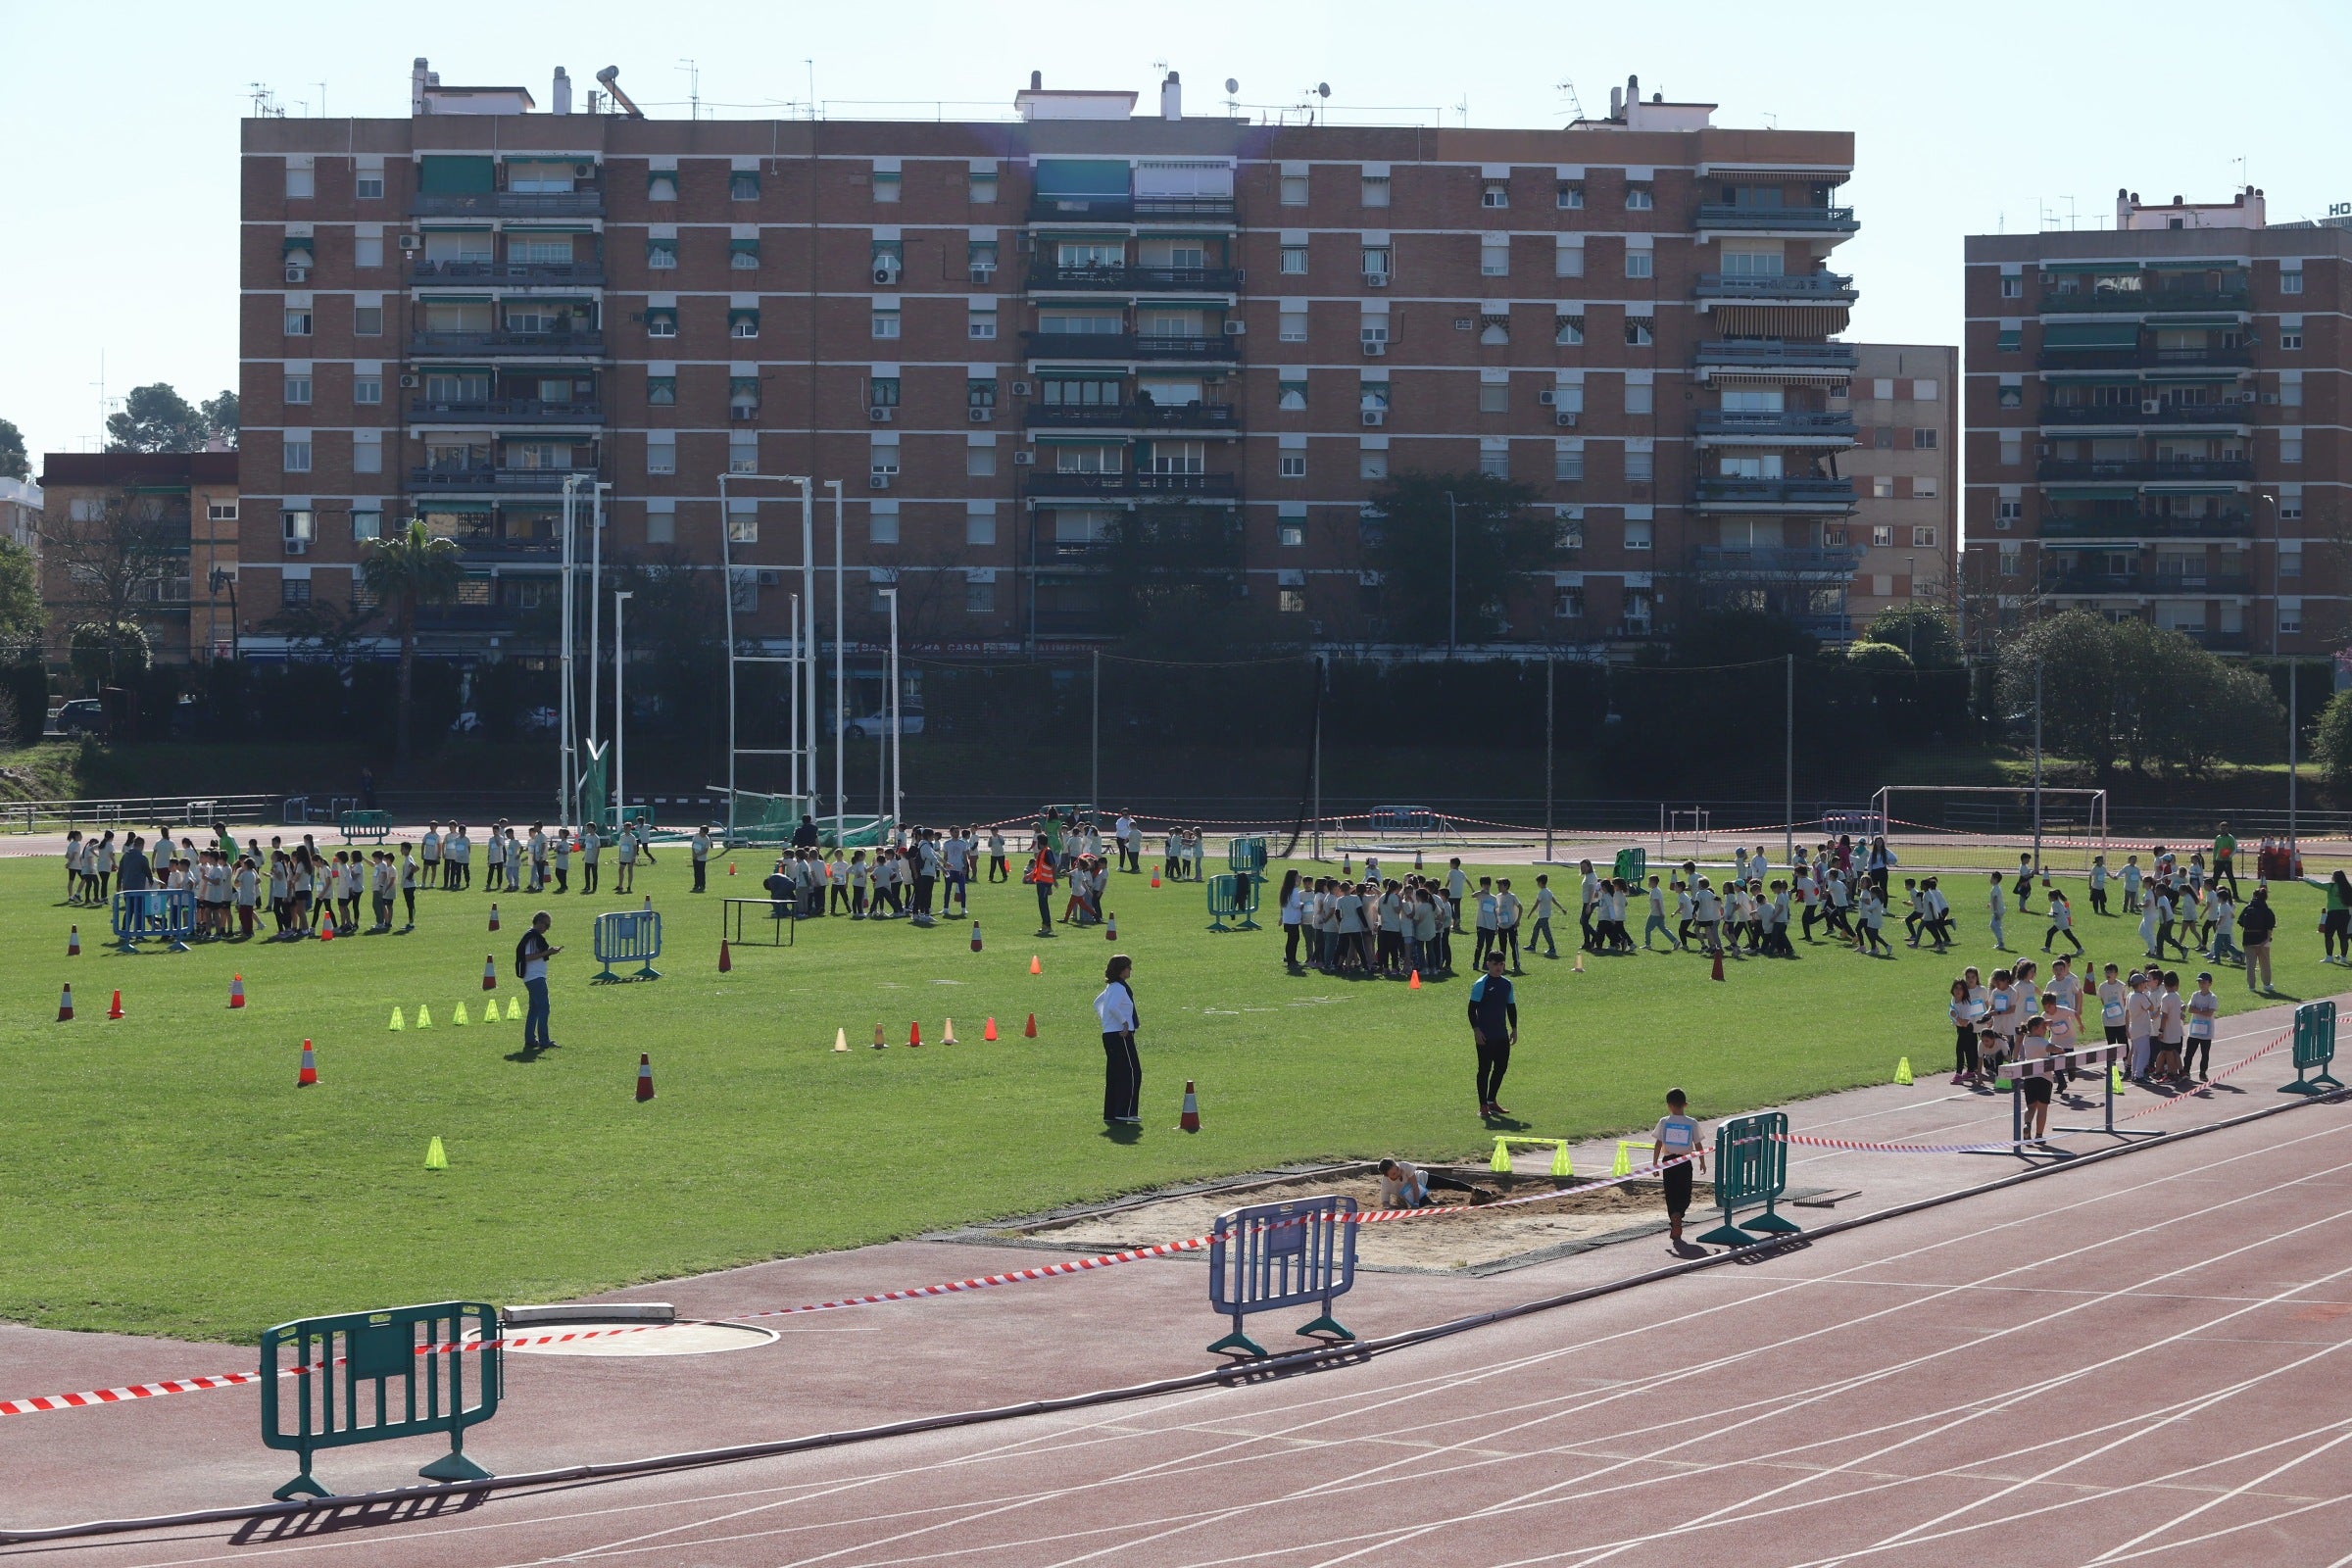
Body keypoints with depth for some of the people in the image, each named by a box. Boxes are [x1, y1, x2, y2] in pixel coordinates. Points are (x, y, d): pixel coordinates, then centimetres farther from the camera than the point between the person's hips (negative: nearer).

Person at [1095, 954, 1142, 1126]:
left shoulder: (1112, 986, 16)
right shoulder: (1119, 987, -14)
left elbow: (1097, 1003, 29)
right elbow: (1113, 1007, -30)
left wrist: (1104, 1019, 22)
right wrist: (1124, 1022, -19)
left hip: (1109, 1034, 10)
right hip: (1121, 1035, -10)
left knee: (1114, 1075, 11)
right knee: (1132, 1073, -8)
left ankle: (1110, 1114, 13)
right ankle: (1125, 1113, -11)